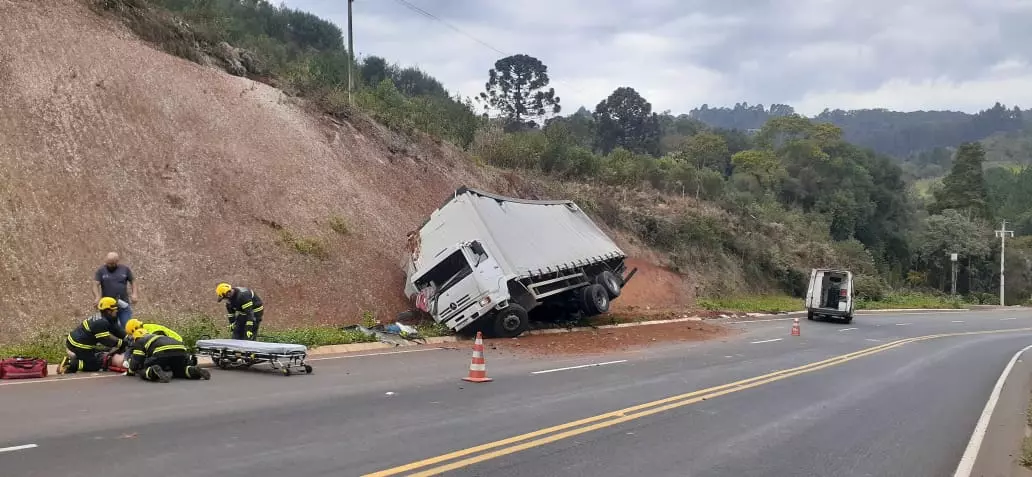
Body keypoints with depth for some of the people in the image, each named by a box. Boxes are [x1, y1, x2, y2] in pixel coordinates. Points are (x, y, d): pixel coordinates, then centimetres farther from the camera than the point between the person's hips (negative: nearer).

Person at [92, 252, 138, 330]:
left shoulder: (125, 269, 7)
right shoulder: (101, 271, 3)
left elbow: (132, 281, 13)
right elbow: (95, 285, -5)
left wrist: (134, 294, -2)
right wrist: (97, 297, -22)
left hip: (124, 305, 1)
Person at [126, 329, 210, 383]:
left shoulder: (139, 341, 23)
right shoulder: (155, 336, 41)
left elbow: (136, 362, 15)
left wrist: (130, 371, 35)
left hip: (162, 352, -6)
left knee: (142, 371, 11)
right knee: (179, 371, 30)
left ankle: (154, 372, -22)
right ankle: (195, 371, -1)